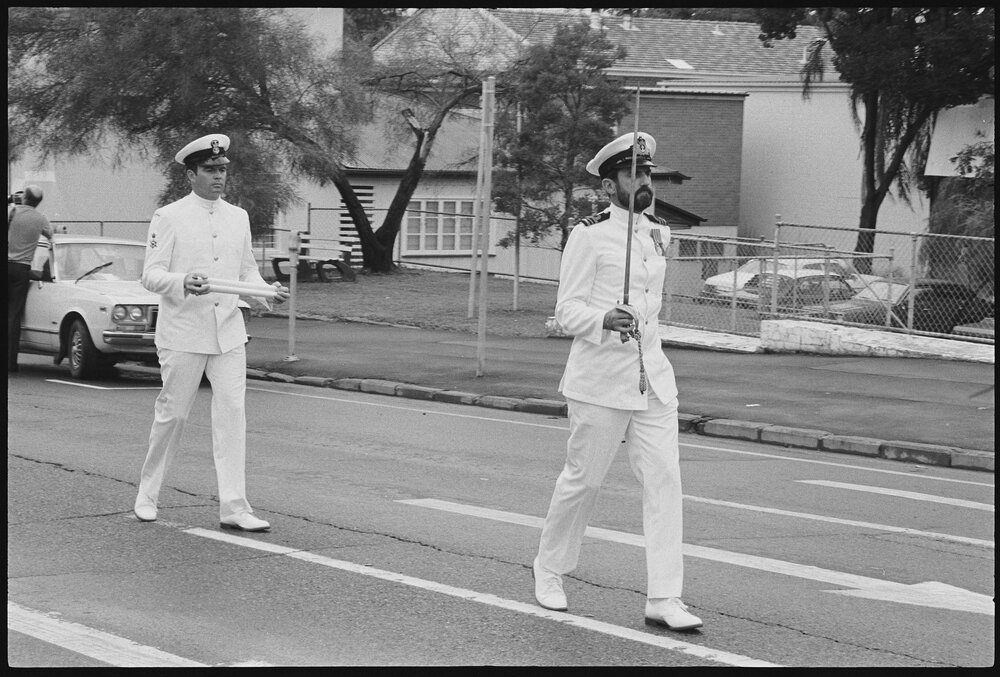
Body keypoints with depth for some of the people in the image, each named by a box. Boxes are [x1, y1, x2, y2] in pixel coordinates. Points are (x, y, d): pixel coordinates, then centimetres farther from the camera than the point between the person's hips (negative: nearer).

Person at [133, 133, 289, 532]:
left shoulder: (238, 217, 12)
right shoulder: (169, 218, -3)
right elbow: (151, 275, -7)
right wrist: (184, 282, -26)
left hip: (229, 332, 4)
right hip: (183, 332, -4)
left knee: (232, 415, -4)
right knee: (172, 414, 3)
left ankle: (233, 507, -5)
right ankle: (147, 494, 22)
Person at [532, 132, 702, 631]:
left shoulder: (658, 236, 12)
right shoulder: (588, 237, -7)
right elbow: (567, 312, -11)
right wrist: (605, 319, -27)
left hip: (653, 379, 6)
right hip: (600, 381, -6)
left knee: (664, 481, -4)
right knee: (582, 480, 4)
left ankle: (663, 599, -5)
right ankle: (549, 567, 28)